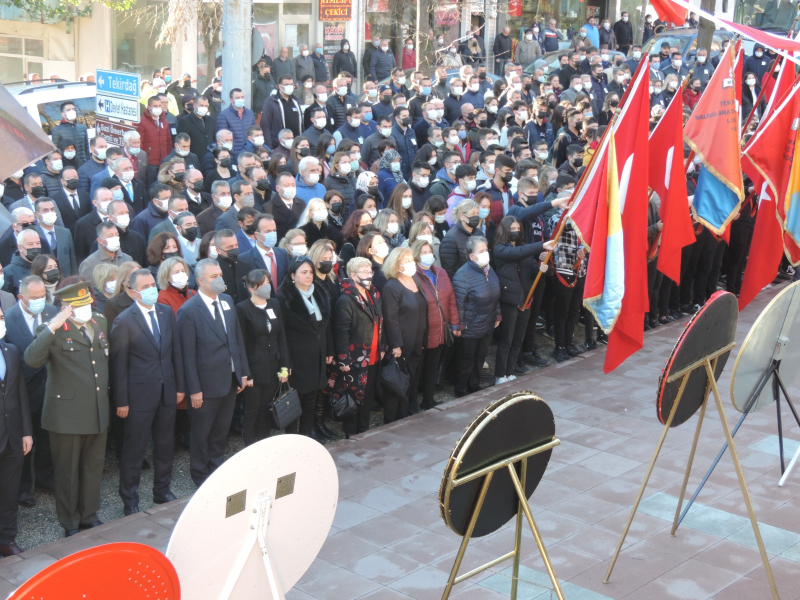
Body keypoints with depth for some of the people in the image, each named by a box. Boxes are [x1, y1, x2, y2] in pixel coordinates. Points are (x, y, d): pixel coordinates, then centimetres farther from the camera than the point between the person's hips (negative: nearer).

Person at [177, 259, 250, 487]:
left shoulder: (227, 301, 5)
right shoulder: (189, 311, -16)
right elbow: (188, 354, -16)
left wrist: (243, 372, 9)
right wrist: (194, 389, -16)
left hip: (230, 380, 6)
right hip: (207, 383, -6)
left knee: (221, 431, 18)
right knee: (202, 435, 11)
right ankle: (201, 479, 27)